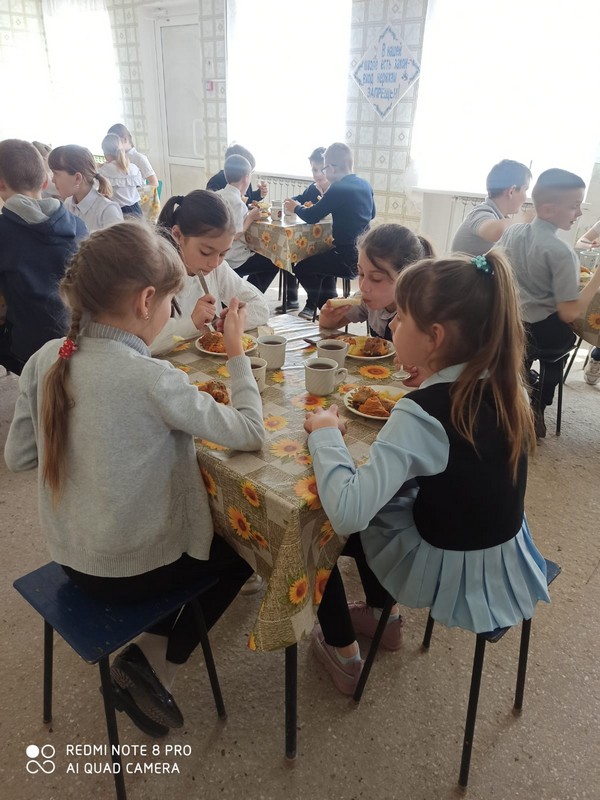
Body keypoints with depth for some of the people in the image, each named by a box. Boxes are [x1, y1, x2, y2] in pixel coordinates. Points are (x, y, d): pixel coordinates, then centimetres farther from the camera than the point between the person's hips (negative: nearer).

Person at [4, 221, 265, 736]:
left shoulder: (46, 359, -9)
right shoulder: (152, 379, -29)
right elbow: (249, 432, -21)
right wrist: (237, 353, -11)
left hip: (71, 557, 7)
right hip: (130, 571, -6)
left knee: (193, 526, 32)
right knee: (245, 545, 21)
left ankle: (147, 653, 31)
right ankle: (154, 664, 18)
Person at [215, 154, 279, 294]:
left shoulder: (219, 195, 5)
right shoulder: (236, 201, -20)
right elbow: (235, 235, -24)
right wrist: (251, 218, -11)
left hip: (221, 255, 9)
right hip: (234, 261, -8)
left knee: (263, 256, 28)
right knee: (274, 262, 11)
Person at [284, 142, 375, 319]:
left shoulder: (338, 189, -16)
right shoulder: (365, 185, 8)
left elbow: (311, 217, -14)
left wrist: (296, 208, 9)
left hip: (350, 259, -9)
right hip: (364, 253, 9)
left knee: (302, 267, 7)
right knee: (321, 258, 32)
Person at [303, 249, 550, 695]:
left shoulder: (422, 414, -30)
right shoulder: (504, 385, -9)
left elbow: (346, 513, -36)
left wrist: (324, 433, -21)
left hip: (456, 576, -6)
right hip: (507, 559, 7)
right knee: (377, 503, 26)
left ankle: (343, 654, 30)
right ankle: (384, 615, 42)